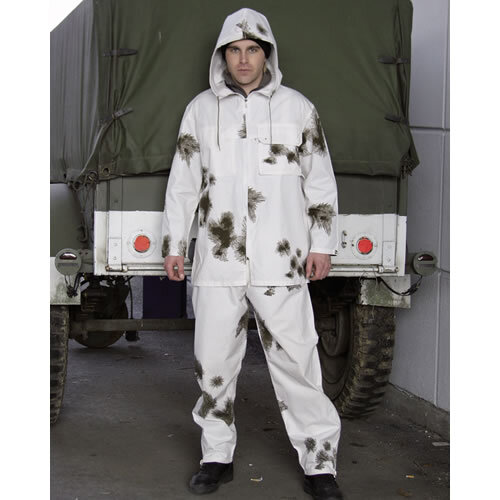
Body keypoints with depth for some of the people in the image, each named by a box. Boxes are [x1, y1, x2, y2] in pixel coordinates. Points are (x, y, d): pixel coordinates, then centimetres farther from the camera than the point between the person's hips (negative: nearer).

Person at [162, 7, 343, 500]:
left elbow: (320, 182, 8)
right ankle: (217, 456, 23)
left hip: (281, 263, -2)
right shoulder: (200, 109, 11)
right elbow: (182, 183, 14)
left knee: (296, 362, -3)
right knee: (213, 364, 7)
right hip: (218, 261, 2)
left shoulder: (297, 107, 7)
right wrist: (174, 245, 10)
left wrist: (322, 243, 1)